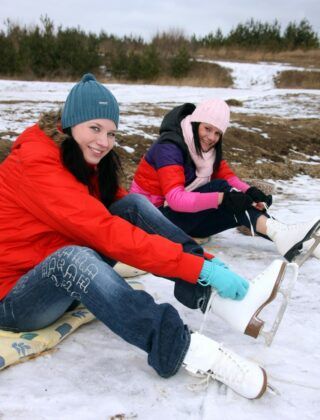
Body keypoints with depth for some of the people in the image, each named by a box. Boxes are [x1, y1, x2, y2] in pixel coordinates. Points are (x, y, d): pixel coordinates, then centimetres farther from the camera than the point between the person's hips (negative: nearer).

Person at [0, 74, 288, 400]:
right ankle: (183, 348, -40)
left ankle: (219, 298, -21)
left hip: (72, 281, 7)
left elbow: (134, 217, 0)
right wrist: (199, 268, -34)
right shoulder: (34, 163, -23)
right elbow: (106, 232, -32)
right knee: (74, 257, -40)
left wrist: (205, 258, -12)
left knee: (133, 204, -11)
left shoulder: (88, 161, 3)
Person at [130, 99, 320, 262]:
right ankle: (279, 233, -39)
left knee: (244, 209, -15)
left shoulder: (206, 147, 4)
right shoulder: (169, 147, -22)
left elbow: (227, 175, -5)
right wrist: (223, 198, -44)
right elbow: (175, 199, -35)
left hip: (187, 215, 8)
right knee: (220, 188, -28)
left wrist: (249, 191, -27)